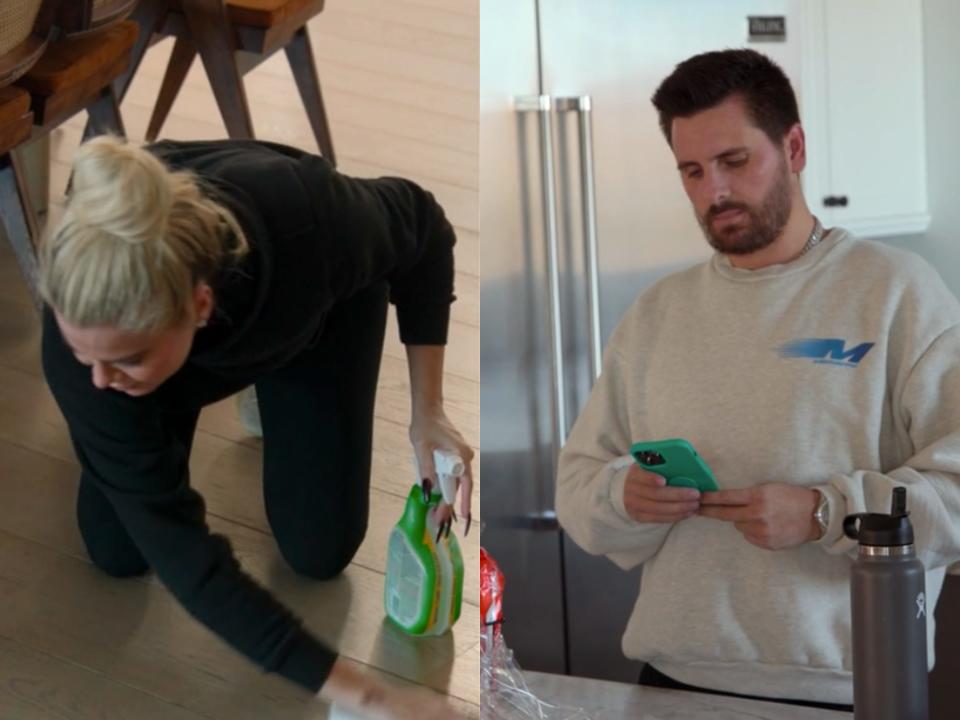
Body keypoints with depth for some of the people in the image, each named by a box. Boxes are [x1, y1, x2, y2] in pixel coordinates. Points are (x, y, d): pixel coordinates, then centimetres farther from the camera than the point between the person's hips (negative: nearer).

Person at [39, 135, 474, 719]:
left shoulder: (307, 223, -45)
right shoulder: (86, 326, -42)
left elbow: (424, 228, -19)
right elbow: (177, 545, -40)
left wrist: (428, 410, -24)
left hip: (311, 308, 0)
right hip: (170, 322, 0)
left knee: (319, 549, -2)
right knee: (120, 552, -2)